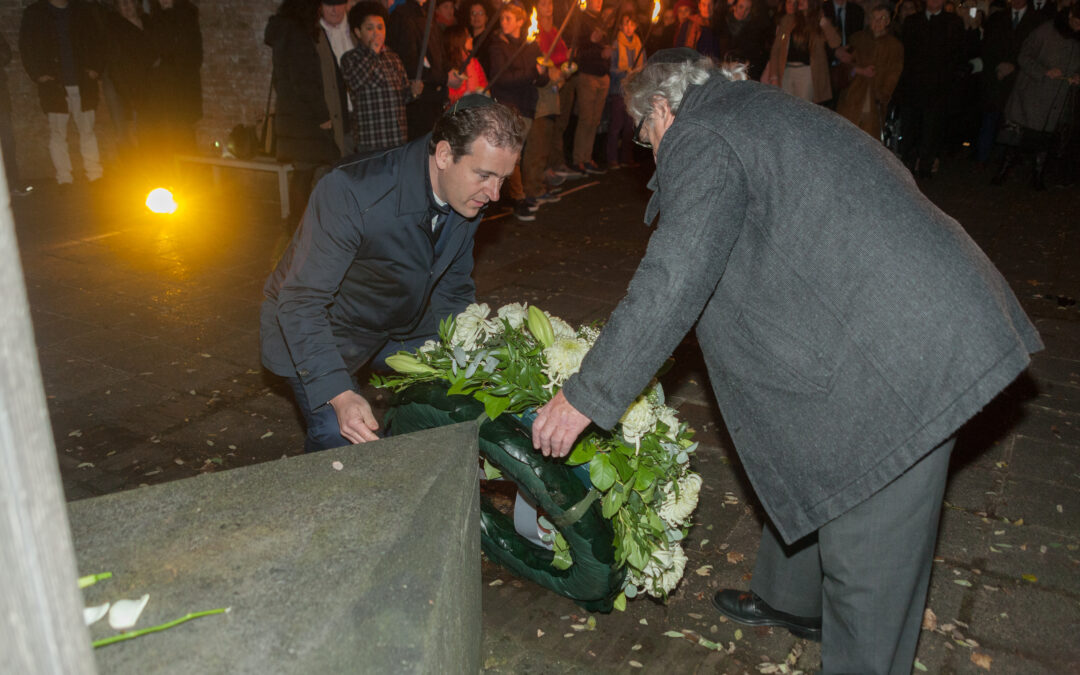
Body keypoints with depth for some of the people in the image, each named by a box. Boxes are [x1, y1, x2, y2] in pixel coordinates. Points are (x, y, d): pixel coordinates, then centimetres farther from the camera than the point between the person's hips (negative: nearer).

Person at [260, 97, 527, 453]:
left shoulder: (468, 195, -14)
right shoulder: (351, 193, -36)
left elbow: (453, 290, 2)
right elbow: (301, 305, -34)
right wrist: (339, 396, -44)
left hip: (399, 322, 6)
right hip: (312, 328, -6)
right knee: (338, 438, -23)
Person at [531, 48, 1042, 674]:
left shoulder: (702, 138, -9)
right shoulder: (765, 111, 22)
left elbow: (672, 284, -18)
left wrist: (586, 396, -8)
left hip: (906, 349, -11)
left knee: (866, 547, 3)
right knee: (806, 467, 27)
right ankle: (792, 599, 49)